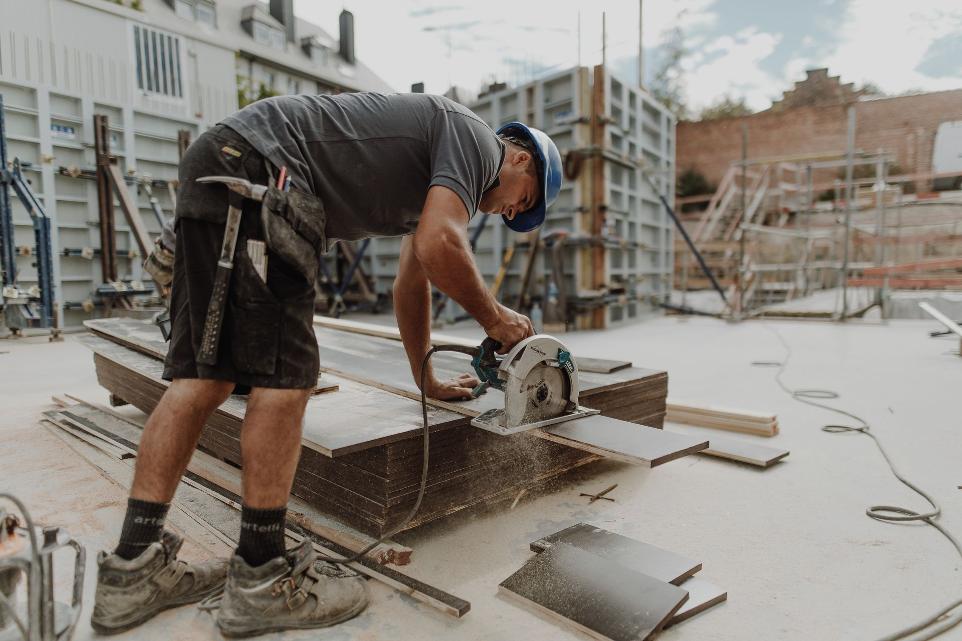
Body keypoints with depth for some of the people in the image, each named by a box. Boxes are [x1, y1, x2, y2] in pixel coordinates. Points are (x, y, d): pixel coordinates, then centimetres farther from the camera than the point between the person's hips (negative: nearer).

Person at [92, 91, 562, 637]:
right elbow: (439, 245, -17)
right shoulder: (475, 138, 0)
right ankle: (261, 579, 1)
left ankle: (133, 572, 10)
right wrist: (496, 318, 0)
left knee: (204, 377, 5)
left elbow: (413, 281, 31)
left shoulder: (433, 164, 27)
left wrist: (428, 380, 36)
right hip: (256, 168, -10)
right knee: (284, 377, -9)